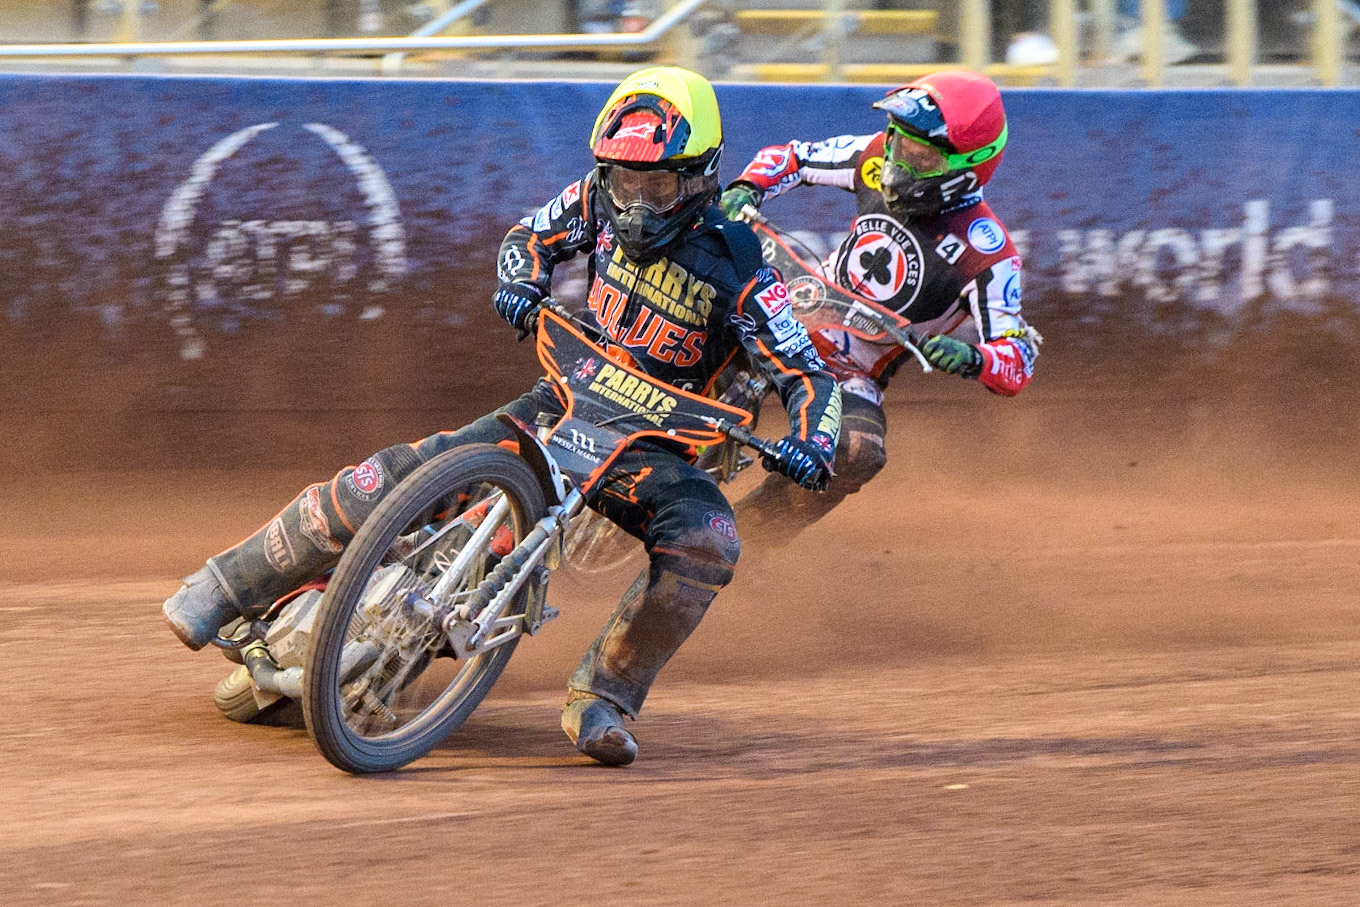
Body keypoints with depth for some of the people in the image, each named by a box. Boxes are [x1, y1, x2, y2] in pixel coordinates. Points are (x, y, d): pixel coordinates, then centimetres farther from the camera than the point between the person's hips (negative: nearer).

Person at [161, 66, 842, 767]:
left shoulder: (736, 269, -15)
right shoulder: (601, 203, -3)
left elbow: (809, 374, -14)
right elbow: (532, 235, 17)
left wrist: (810, 444, -34)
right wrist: (521, 282, -7)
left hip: (651, 446, -2)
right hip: (567, 402, 2)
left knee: (706, 543, -34)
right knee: (398, 477, -18)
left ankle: (600, 698, -22)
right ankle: (228, 585, -6)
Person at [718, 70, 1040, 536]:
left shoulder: (988, 256, -21)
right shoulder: (876, 158, -8)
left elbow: (1017, 366, -23)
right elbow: (789, 157, 7)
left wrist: (972, 358, -45)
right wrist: (745, 189, -14)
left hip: (855, 373, -4)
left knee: (858, 454, -34)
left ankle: (742, 534, -18)